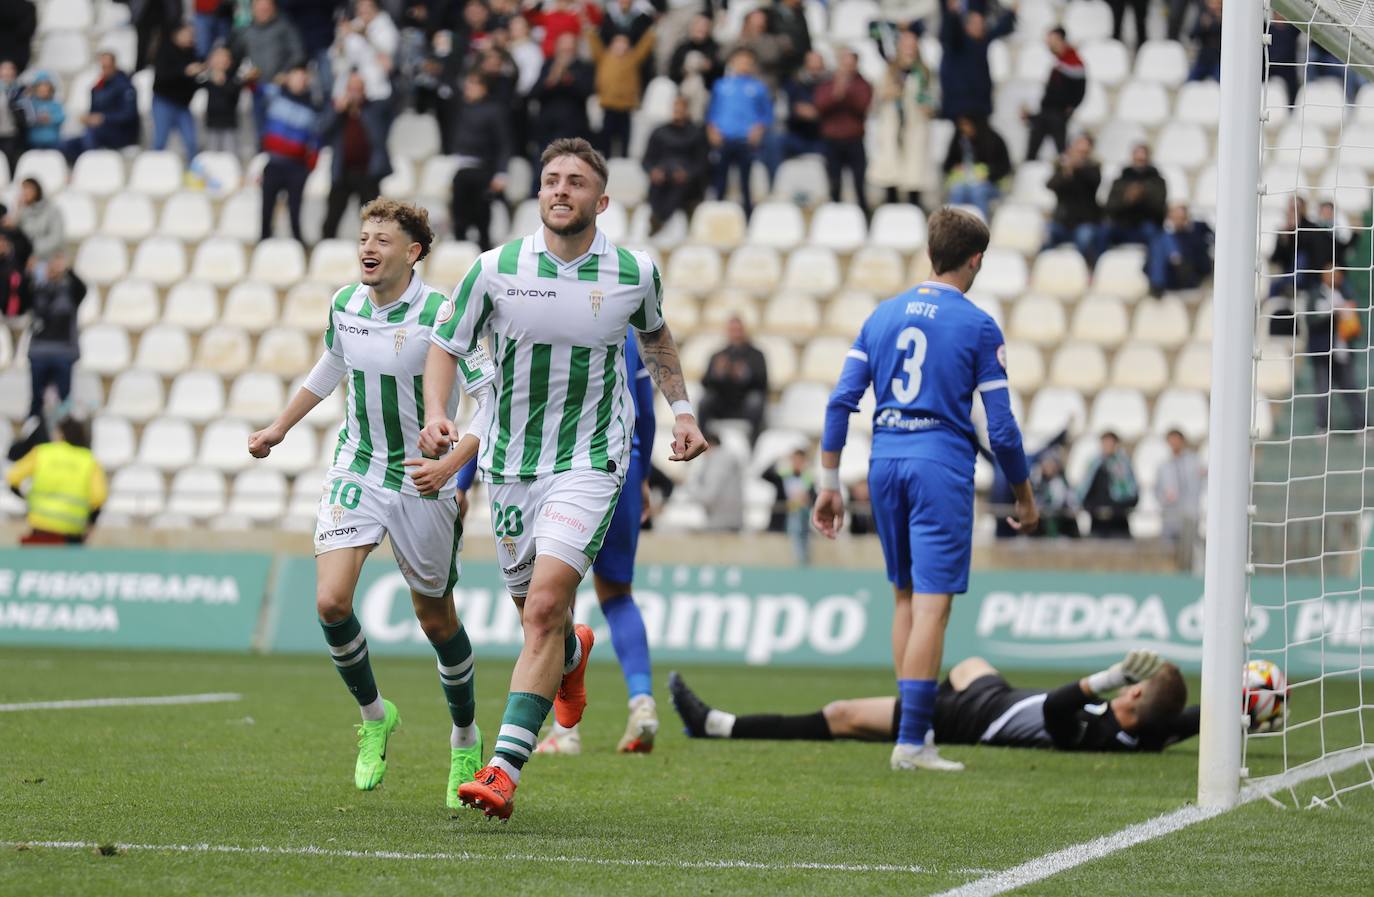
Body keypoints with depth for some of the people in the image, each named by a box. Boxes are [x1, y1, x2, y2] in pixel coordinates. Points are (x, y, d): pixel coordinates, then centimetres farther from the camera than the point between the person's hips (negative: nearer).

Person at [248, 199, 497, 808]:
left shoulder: (441, 315, -17)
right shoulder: (345, 305, 0)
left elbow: (493, 396, -15)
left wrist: (450, 463, -25)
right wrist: (279, 428, 26)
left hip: (422, 484, -4)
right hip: (355, 472, 4)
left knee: (436, 620, 8)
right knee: (331, 602, -15)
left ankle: (465, 740, 30)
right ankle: (374, 718, 9)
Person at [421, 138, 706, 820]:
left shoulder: (635, 272, -3)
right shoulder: (496, 269, -6)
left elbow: (655, 335, 19)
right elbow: (446, 345, 4)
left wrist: (681, 411, 13)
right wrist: (435, 413, -14)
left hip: (589, 462, -2)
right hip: (510, 462, 2)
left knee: (546, 606, -18)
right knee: (535, 612, 14)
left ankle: (505, 769, -21)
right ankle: (573, 654, 54)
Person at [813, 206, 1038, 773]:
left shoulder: (884, 315, 11)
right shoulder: (977, 327, -3)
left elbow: (840, 400, 6)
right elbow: (1001, 427, -3)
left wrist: (829, 483, 10)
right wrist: (1024, 497, 9)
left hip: (885, 463, 5)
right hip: (942, 467, -5)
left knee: (905, 595, 17)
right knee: (931, 604, -7)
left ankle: (912, 724, 18)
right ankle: (912, 742, -12)